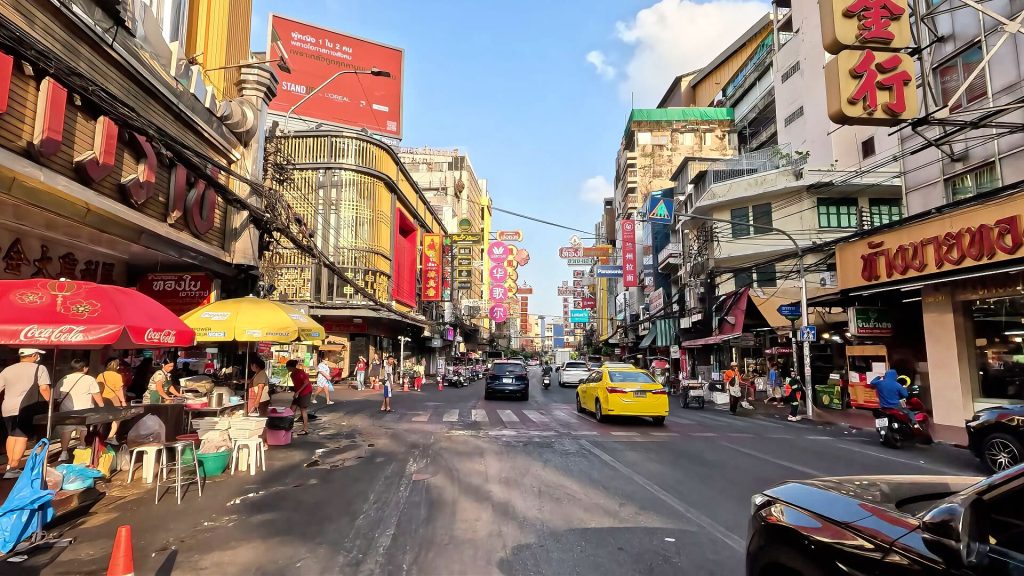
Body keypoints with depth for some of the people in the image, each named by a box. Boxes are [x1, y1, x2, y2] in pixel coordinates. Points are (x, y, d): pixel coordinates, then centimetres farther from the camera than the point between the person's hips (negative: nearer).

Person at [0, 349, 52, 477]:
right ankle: (13, 469, -8)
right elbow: (44, 389, -12)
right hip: (26, 408, -6)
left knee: (11, 435, 21)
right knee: (22, 437, -4)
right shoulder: (39, 369, -2)